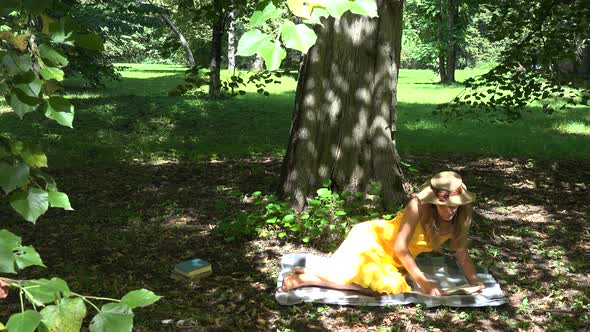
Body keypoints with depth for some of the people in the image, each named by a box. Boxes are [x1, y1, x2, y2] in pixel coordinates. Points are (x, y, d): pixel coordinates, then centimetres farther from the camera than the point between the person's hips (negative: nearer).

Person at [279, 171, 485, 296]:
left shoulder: (459, 219, -5)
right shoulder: (419, 206, -24)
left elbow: (462, 254, 3)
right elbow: (400, 247, -25)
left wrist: (475, 281, -12)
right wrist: (423, 282, -27)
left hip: (392, 261, 6)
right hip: (373, 237, -6)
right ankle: (308, 278, -19)